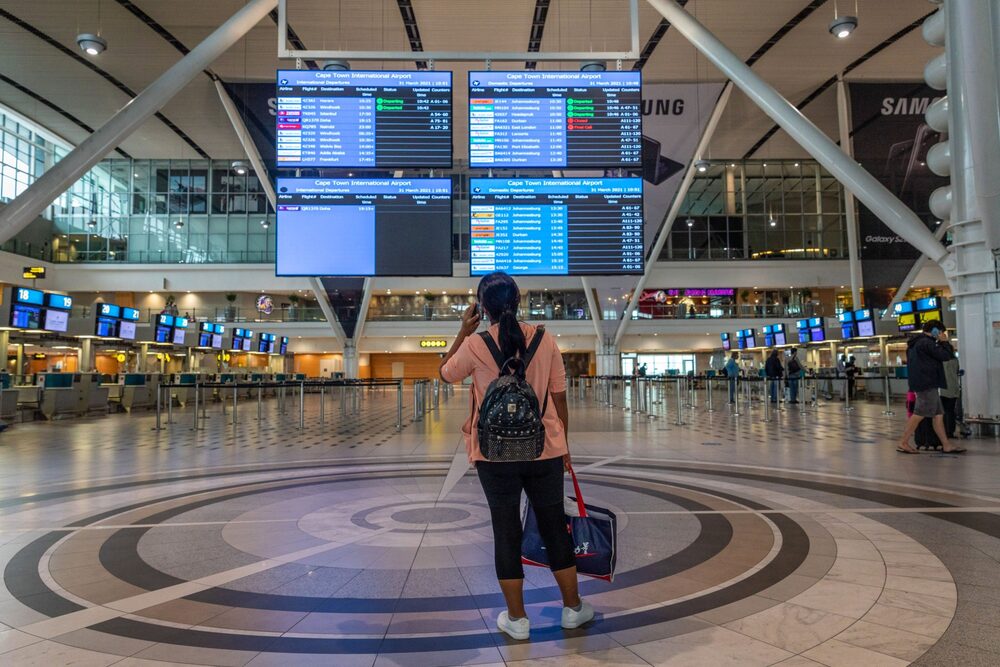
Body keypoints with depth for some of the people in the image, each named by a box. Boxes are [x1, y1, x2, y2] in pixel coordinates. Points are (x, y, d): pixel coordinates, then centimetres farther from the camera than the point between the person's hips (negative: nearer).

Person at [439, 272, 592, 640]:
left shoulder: (475, 345, -10)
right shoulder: (545, 340, -4)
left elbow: (445, 373, 9)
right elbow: (559, 399, 1)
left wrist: (463, 331, 13)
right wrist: (563, 444, 13)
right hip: (545, 450, 2)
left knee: (506, 531, 10)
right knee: (554, 526, 15)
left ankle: (517, 618, 21)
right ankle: (572, 607, 29)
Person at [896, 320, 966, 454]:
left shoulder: (916, 343, 21)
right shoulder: (926, 342, -12)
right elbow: (946, 356, -11)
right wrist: (944, 342, 0)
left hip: (927, 384, 11)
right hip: (927, 384, -11)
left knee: (938, 414, 9)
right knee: (919, 414, -9)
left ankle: (946, 445, 10)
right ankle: (903, 443, -7)